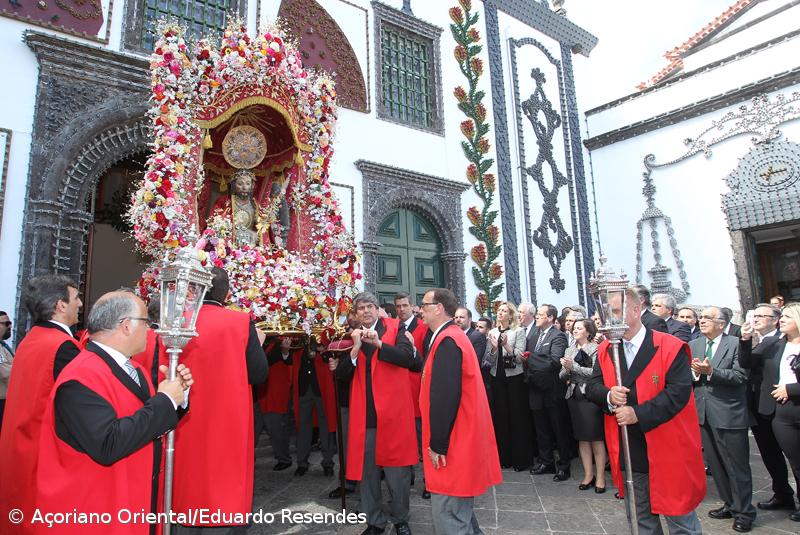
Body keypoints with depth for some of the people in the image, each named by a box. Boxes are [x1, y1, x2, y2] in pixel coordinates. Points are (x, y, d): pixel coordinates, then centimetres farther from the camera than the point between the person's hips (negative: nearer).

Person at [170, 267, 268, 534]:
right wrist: (258, 343, 7)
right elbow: (259, 374, -8)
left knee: (188, 485, 19)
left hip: (186, 424, 4)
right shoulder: (240, 322, -12)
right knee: (224, 486, 10)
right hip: (227, 424, -3)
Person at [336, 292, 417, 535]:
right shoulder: (351, 336, 8)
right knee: (367, 471, 12)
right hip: (363, 414, 3)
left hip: (392, 410, -2)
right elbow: (341, 374, 0)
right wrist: (355, 349, -15)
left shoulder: (395, 327, 0)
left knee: (398, 471, 7)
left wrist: (378, 343, -24)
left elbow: (408, 357, -14)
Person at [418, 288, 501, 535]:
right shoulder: (453, 336, 13)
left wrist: (437, 444, -20)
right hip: (461, 439, 10)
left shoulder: (447, 340, -19)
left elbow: (445, 396, -25)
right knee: (459, 512, 21)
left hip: (450, 443, -10)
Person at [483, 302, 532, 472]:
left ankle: (520, 458, 15)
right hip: (497, 378, 4)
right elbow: (488, 360, 5)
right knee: (500, 417, 8)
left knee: (517, 418, 2)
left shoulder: (518, 332, -2)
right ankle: (504, 456, 21)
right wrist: (494, 347, -14)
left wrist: (506, 345, -25)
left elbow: (519, 357, -10)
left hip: (514, 379, -3)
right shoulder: (492, 332, 8)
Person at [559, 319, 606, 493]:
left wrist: (574, 366, -17)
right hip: (574, 396, 5)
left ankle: (600, 476, 11)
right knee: (582, 438, 10)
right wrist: (566, 369, -11)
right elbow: (562, 376, 10)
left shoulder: (595, 349, -4)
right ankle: (588, 475, 19)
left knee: (596, 437, 0)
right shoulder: (569, 351, 13)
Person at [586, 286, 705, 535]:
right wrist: (608, 395, -18)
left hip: (668, 450, -4)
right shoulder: (605, 350, 4)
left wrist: (638, 414, -23)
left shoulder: (670, 347, -12)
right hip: (628, 452, 5)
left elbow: (679, 391, -19)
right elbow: (592, 386, 5)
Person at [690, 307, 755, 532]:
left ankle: (744, 513, 20)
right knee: (715, 465, 16)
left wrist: (711, 371, -25)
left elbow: (740, 377, -15)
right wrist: (695, 372, -13)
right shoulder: (693, 345, 9)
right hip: (704, 415, 5)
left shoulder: (736, 344, -7)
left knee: (737, 466, 5)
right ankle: (730, 504, 33)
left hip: (729, 415, -5)